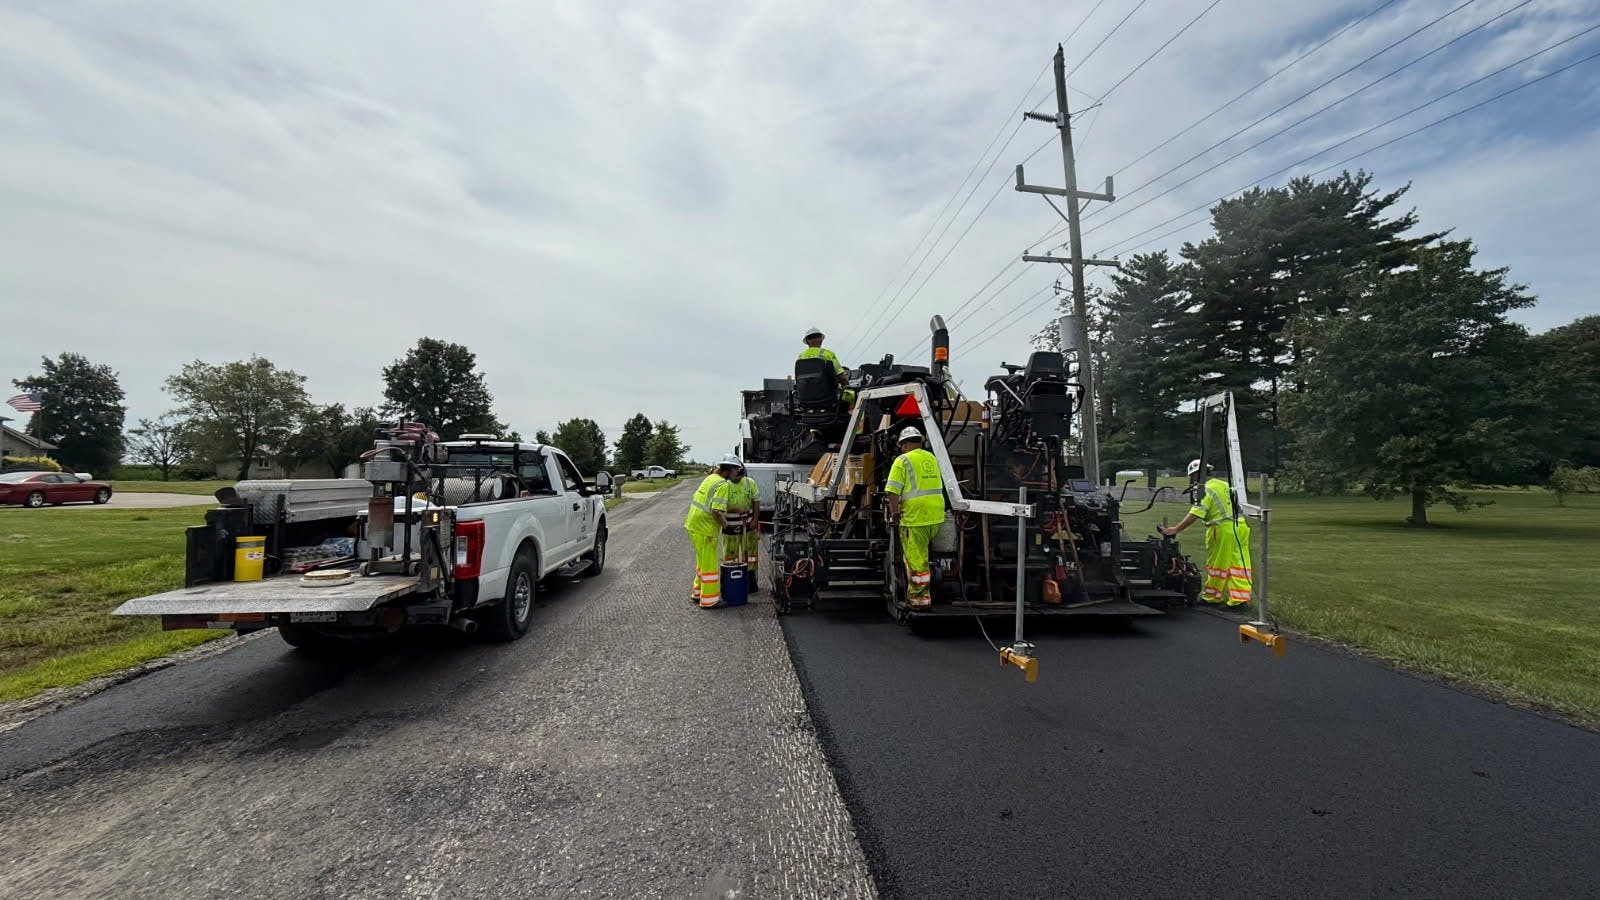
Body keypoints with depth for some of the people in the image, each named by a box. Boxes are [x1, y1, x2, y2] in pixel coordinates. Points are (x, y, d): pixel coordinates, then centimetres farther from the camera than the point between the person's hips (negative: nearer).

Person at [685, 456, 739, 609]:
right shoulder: (723, 485, -17)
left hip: (694, 525, 9)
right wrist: (725, 524, -8)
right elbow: (717, 511, -24)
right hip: (705, 529, -9)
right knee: (709, 565, 1)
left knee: (702, 562, 22)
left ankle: (699, 593, 33)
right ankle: (709, 600, 9)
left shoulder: (710, 478, 11)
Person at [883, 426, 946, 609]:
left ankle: (920, 600, 9)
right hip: (936, 516, 7)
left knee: (916, 560, 2)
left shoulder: (902, 460, -7)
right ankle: (914, 594, 27)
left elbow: (893, 491, -14)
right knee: (920, 556, 21)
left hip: (915, 517, -7)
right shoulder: (932, 458, 14)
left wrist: (894, 512, -4)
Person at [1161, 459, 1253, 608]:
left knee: (1217, 564, 4)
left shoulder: (1205, 490, -10)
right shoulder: (1225, 484, 16)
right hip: (1240, 526, 8)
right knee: (1238, 563, 8)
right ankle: (1239, 597, 6)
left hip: (1223, 529, -7)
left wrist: (1176, 530, -23)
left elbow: (1195, 514, -20)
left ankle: (1212, 596, 15)